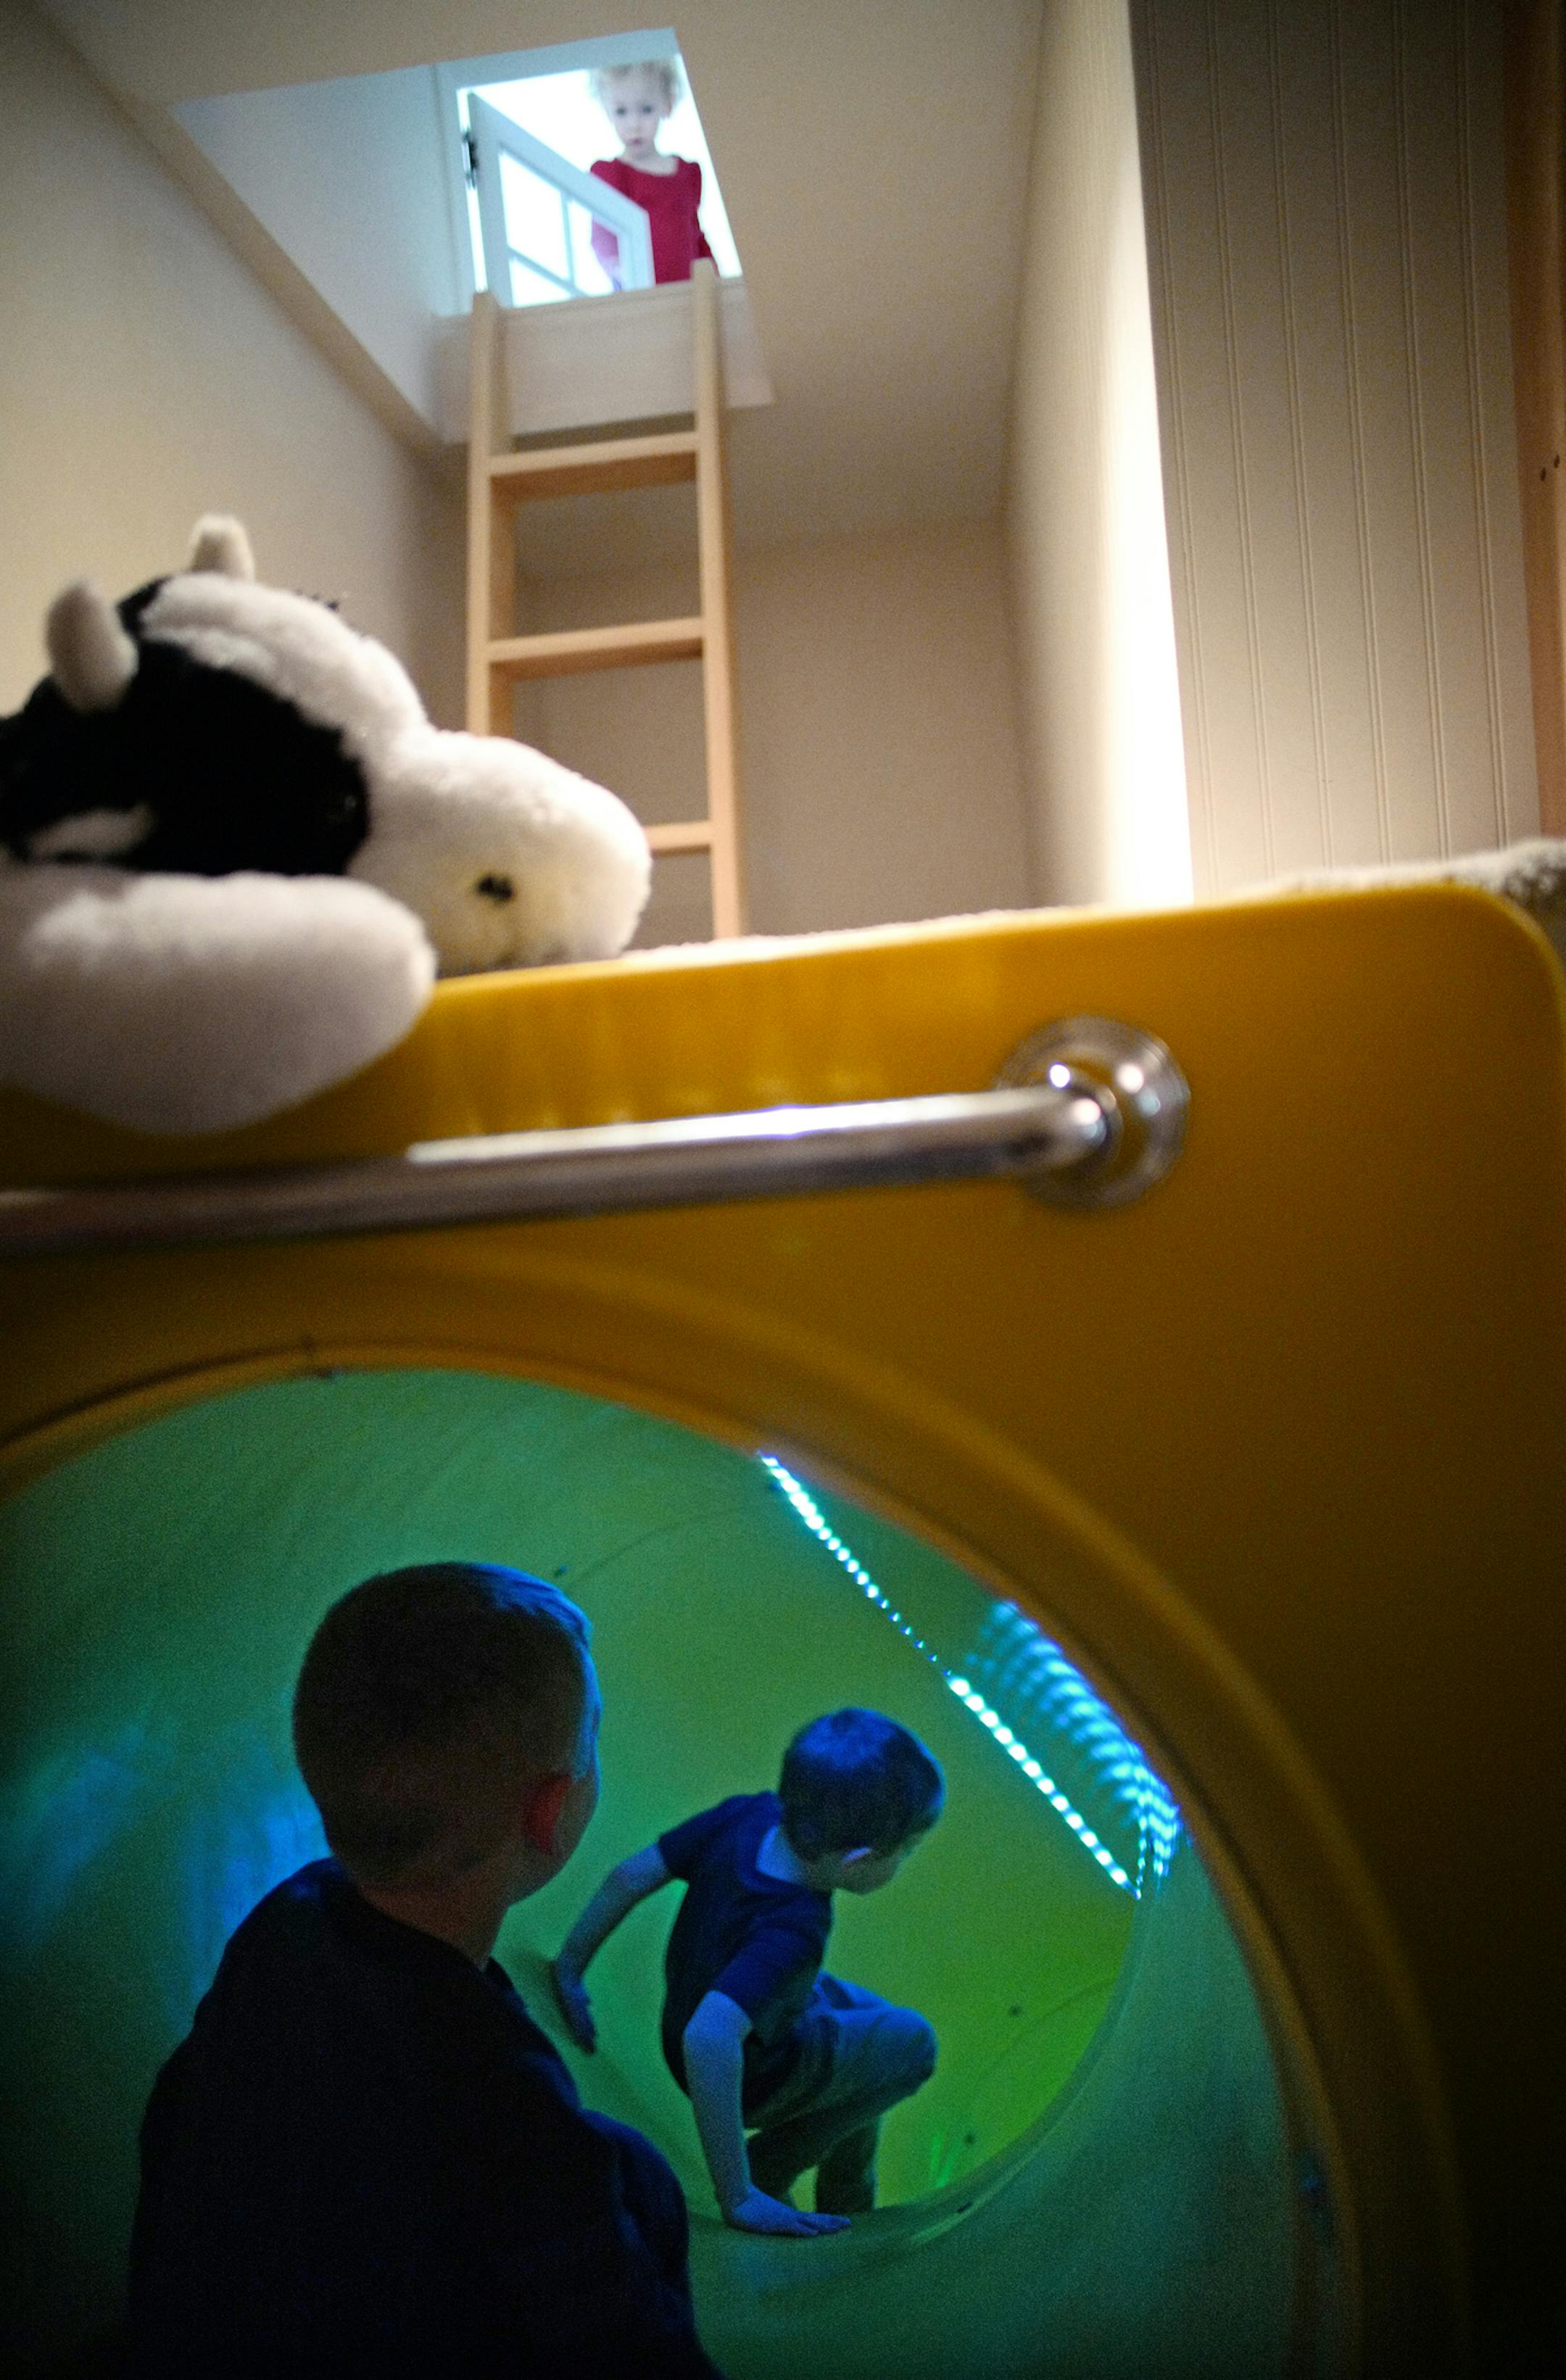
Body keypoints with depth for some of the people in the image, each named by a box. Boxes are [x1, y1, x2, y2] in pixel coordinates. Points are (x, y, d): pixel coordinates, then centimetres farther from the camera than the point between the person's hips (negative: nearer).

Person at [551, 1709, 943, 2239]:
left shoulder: (749, 1816, -24)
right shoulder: (792, 1932, -42)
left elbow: (631, 1876, -16)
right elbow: (709, 2039, -52)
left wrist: (569, 1970, -3)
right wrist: (737, 2199, -42)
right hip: (751, 2078, -7)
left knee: (872, 2019, 26)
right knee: (910, 2042, 6)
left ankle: (848, 2213, 39)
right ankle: (768, 2170, 10)